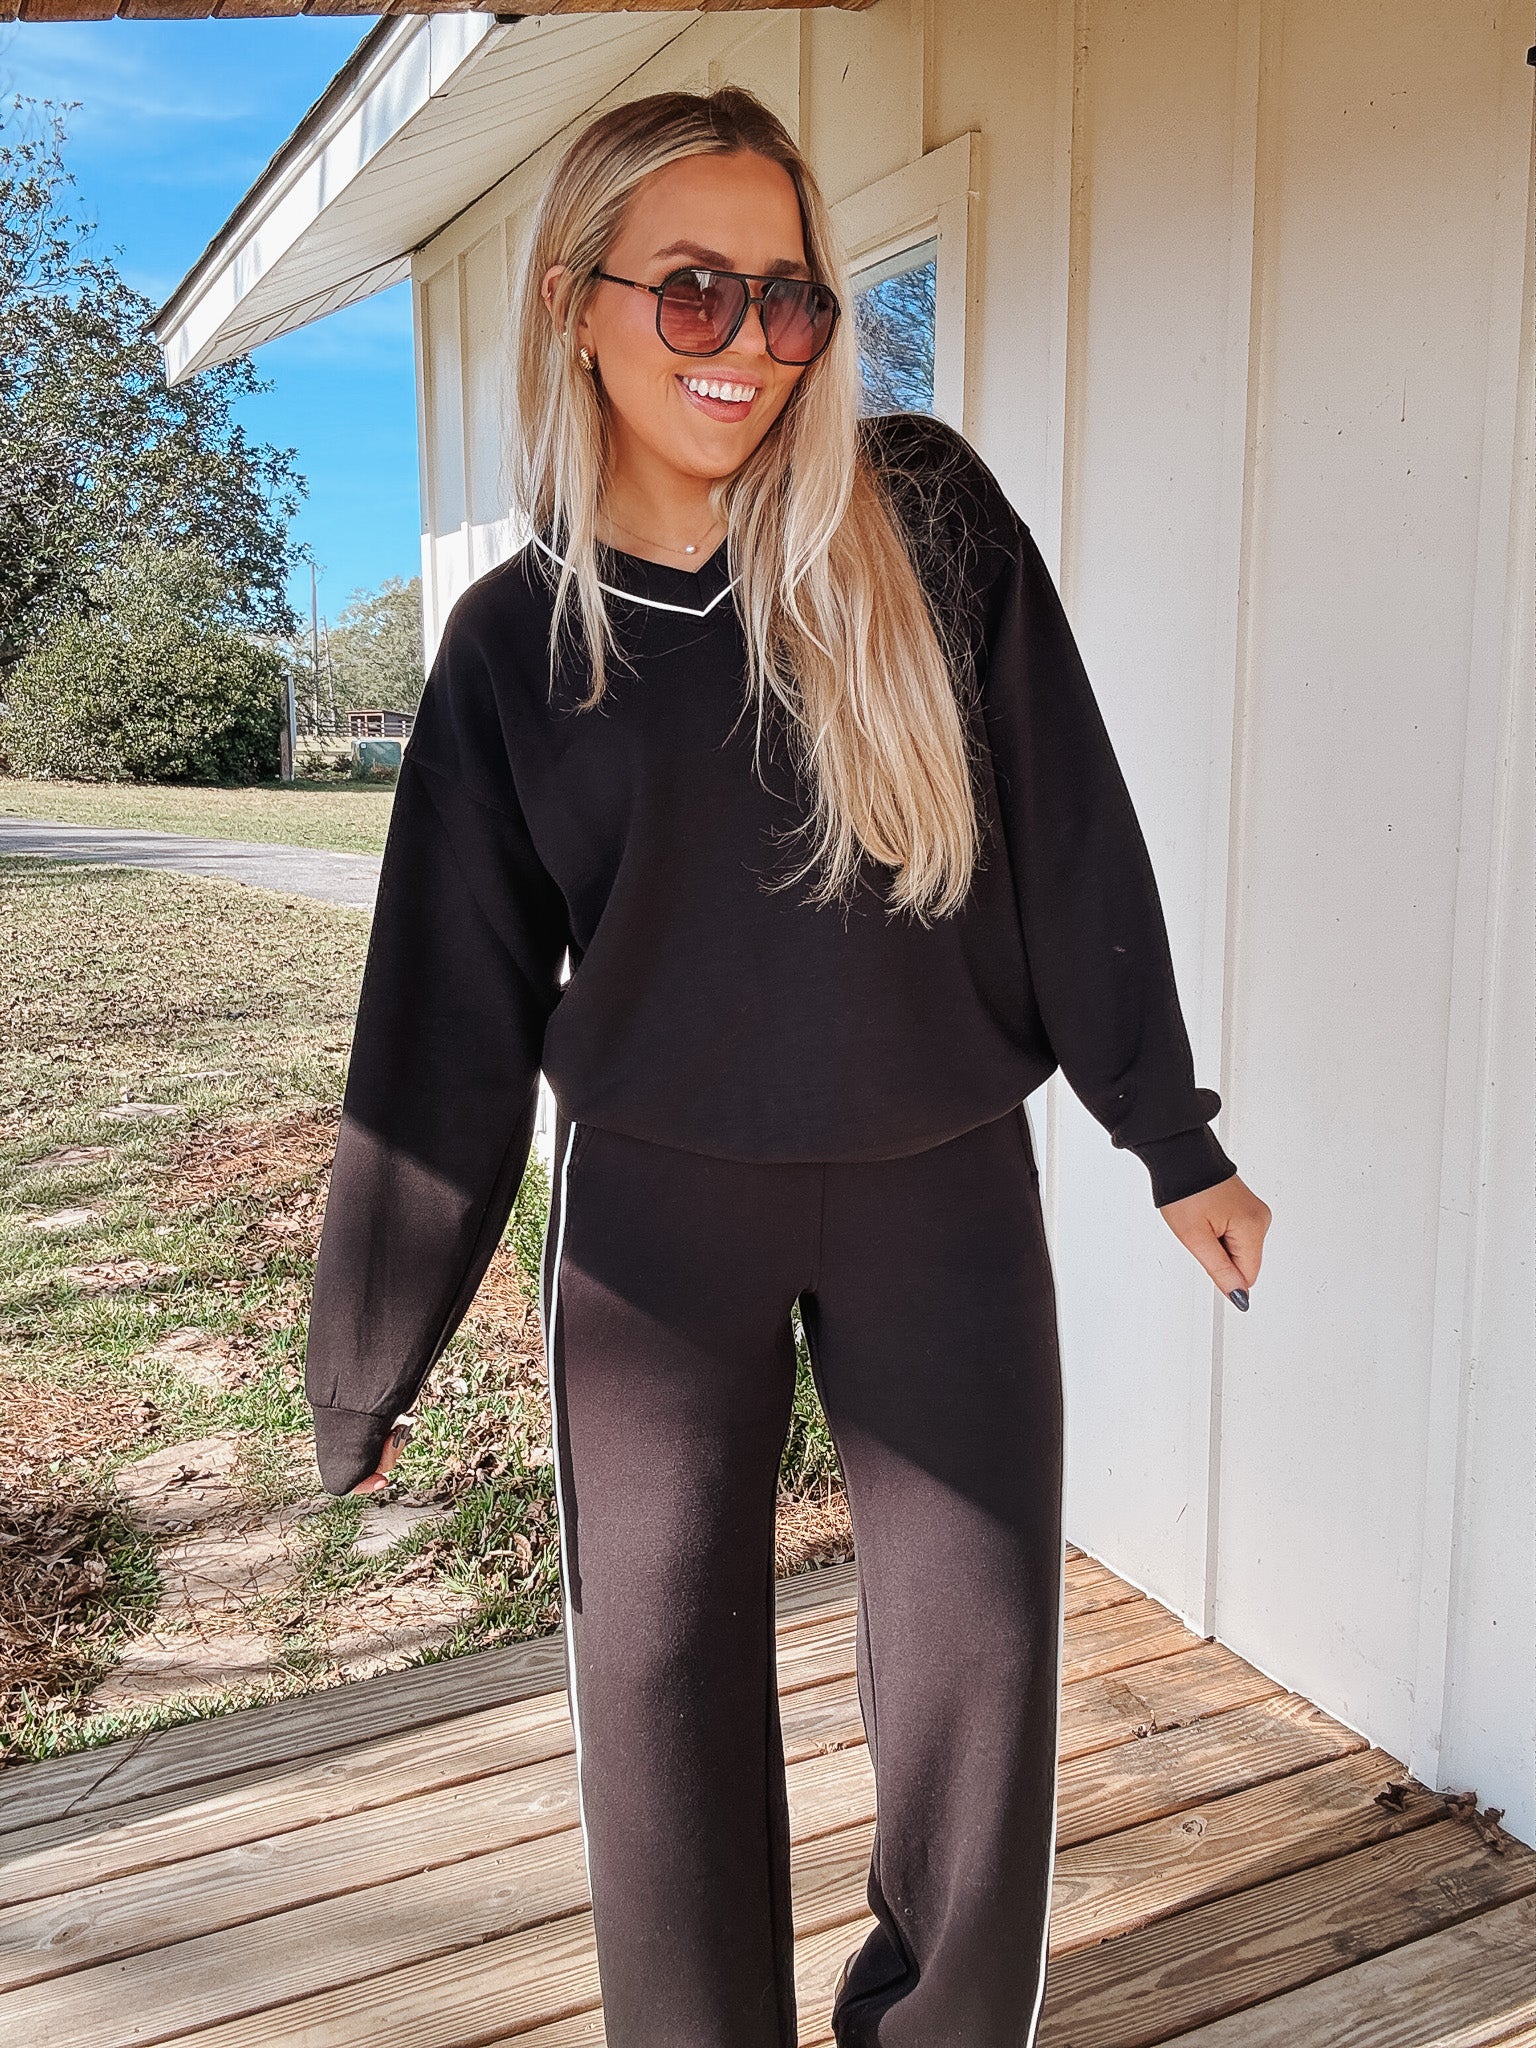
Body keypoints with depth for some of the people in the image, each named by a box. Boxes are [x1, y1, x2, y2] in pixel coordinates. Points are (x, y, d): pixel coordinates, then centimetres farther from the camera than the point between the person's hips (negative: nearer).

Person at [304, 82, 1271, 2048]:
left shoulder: (924, 517, -4)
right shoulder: (517, 639, -2)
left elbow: (1071, 843, -1)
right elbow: (443, 1022, -1)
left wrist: (1177, 1142, 2)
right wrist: (365, 1361, 4)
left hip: (944, 1194, 0)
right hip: (660, 1213, 1)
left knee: (979, 1661, 8)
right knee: (662, 1675, 10)